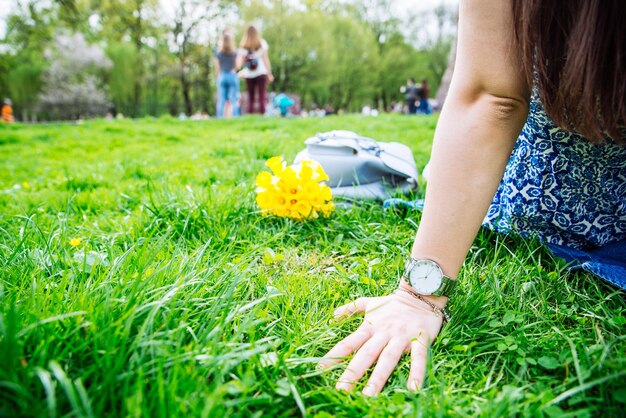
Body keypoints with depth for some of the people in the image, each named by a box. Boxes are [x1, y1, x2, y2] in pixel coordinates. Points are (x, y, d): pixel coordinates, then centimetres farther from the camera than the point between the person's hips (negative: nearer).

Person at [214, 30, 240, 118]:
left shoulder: (218, 52, 2)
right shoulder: (235, 52, -3)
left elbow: (217, 68, 4)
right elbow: (237, 66, -3)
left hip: (222, 77, 2)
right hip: (233, 76, -2)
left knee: (221, 101, 3)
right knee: (234, 100, -1)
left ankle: (220, 118, 1)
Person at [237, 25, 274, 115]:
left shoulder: (243, 47, 5)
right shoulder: (262, 43, 3)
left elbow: (239, 62, -6)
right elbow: (266, 59, 1)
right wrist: (269, 73, 3)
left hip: (248, 75, 2)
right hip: (261, 73, -2)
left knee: (251, 98, 6)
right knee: (262, 97, -4)